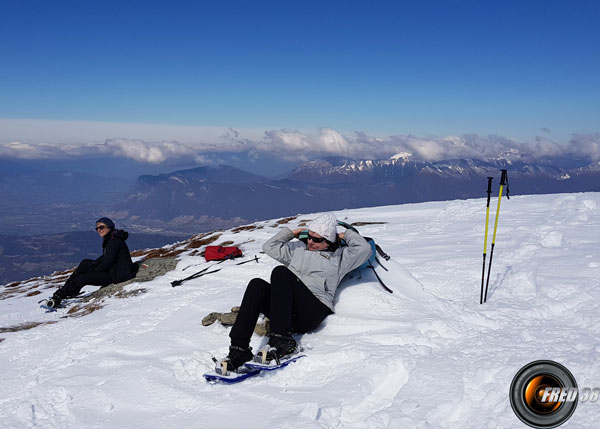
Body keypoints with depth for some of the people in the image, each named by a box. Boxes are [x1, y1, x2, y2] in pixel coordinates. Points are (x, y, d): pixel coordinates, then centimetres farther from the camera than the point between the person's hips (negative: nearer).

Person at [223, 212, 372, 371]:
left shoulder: (339, 256, 20)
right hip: (286, 311, 5)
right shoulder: (298, 248, 32)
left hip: (313, 313, -5)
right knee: (257, 284, -26)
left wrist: (346, 235, 20)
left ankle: (282, 340, -37)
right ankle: (239, 348, -35)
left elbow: (364, 248, 7)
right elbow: (269, 246, 36)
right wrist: (290, 233, 34)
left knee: (281, 272, -29)